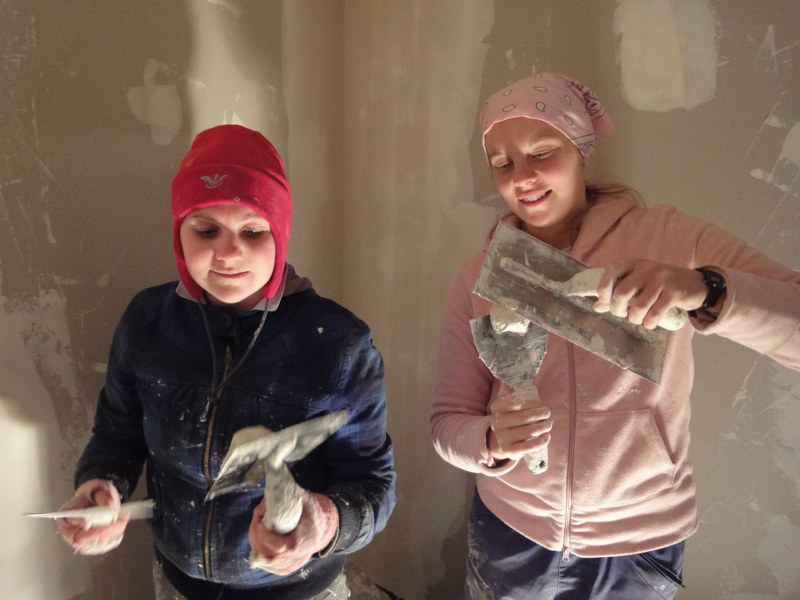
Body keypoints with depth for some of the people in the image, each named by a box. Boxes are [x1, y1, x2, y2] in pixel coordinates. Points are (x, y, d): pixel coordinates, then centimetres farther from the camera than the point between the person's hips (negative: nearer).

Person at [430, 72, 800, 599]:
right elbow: (449, 421, -6)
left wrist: (706, 289, -39)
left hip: (642, 544, -1)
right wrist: (493, 443, -27)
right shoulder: (478, 278, -7)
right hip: (509, 533, 1)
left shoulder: (670, 239, -13)